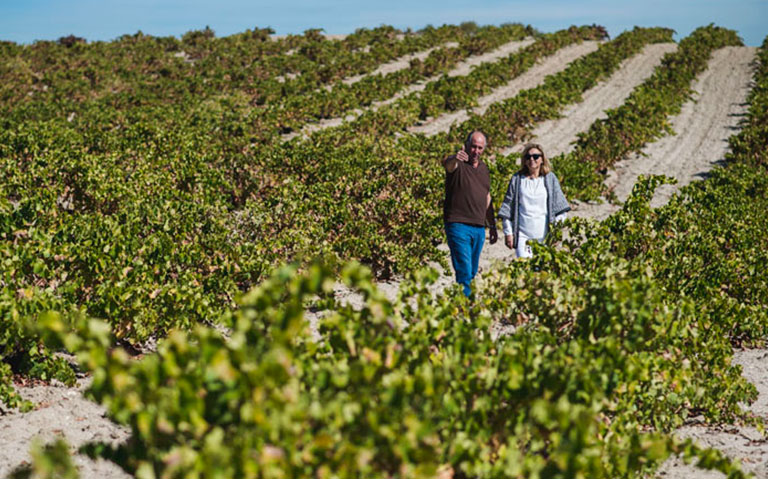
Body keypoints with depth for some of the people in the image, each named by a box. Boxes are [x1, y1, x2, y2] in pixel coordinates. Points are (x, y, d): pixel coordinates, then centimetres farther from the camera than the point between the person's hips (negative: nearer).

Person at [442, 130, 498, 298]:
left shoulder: (484, 168, 16)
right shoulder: (457, 164, -5)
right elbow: (447, 163, -31)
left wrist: (493, 227, 22)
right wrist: (455, 158, -56)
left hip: (479, 228, 7)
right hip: (458, 225, -7)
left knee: (472, 272, 11)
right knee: (464, 271, -14)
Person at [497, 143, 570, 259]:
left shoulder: (550, 178, 9)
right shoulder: (517, 179, 7)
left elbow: (560, 206, 9)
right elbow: (507, 207, 9)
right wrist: (508, 232, 5)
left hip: (545, 235, 1)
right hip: (522, 234, -1)